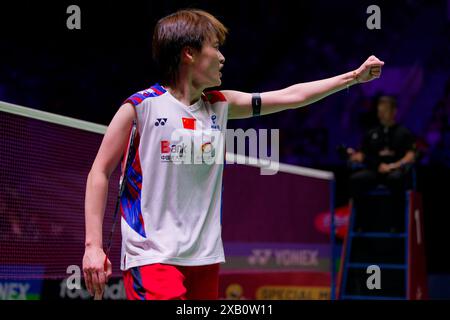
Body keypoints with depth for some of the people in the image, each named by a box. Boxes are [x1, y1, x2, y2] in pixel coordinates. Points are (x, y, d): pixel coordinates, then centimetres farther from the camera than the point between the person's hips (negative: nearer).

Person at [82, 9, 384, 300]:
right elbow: (100, 172, -4)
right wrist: (93, 245, -10)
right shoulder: (141, 106, -6)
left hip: (205, 257, 6)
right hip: (152, 258, -6)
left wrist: (353, 76, 17)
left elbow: (290, 96, 16)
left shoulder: (220, 105, 10)